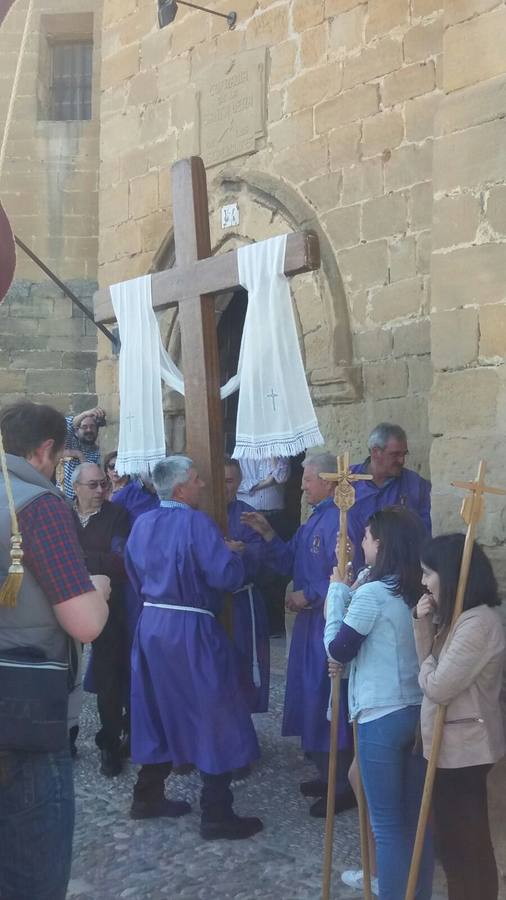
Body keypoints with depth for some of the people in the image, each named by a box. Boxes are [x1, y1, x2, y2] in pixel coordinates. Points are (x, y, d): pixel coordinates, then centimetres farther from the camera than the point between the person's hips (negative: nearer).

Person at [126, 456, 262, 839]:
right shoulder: (196, 522, -17)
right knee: (214, 719, 2)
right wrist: (232, 555, -1)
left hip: (151, 624, 8)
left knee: (161, 713, 20)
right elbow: (229, 576, -21)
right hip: (191, 630, -8)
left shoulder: (141, 524, 6)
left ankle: (148, 797, 29)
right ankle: (217, 816, 7)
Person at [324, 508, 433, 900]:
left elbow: (337, 649, -7)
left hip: (382, 716, -7)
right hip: (420, 711, 7)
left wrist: (337, 590, -2)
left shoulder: (372, 593, -17)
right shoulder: (420, 591, 5)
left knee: (387, 823, 4)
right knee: (418, 816, 16)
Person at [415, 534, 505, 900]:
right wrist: (424, 626, -5)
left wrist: (424, 663, -4)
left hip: (463, 746, -10)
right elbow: (433, 670, 7)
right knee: (455, 835, 20)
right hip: (453, 743, 10)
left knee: (467, 840, 5)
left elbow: (437, 686, -24)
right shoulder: (457, 616, 7)